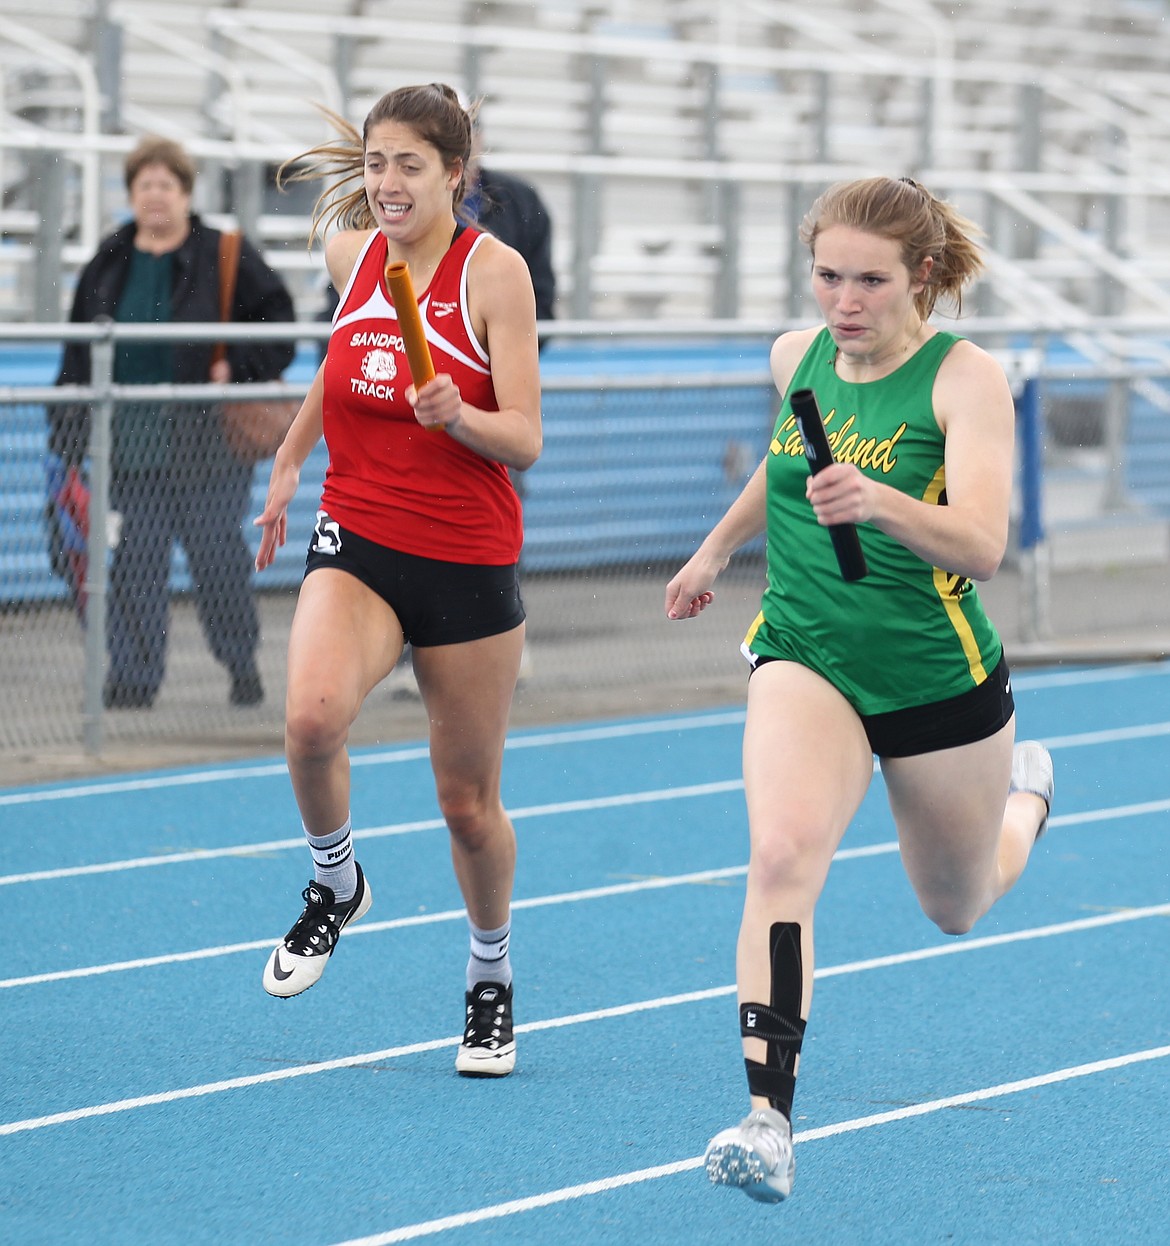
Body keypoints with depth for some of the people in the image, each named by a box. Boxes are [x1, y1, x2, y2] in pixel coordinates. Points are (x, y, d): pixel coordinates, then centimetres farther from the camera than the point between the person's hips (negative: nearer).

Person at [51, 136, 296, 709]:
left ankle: (241, 662, 17)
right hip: (132, 442, 3)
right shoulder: (108, 265, 10)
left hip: (208, 440, -3)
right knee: (134, 560, 2)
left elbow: (277, 318, 1)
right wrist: (67, 437, 9)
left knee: (218, 553, 1)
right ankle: (132, 676, 5)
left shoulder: (224, 257, -1)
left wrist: (239, 368, -10)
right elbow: (79, 357, 13)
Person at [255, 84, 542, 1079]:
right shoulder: (351, 255, 2)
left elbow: (525, 442, -13)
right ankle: (336, 886, 1)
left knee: (469, 799, 7)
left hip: (469, 560, -2)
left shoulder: (494, 270, -10)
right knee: (312, 717, -27)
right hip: (357, 544, 2)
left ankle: (492, 974, 33)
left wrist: (457, 415, -32)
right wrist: (289, 459, 32)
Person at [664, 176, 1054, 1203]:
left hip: (941, 681, -2)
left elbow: (981, 547, -30)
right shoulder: (798, 356, -1)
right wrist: (718, 547, 32)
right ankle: (770, 1118, -31)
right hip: (806, 656, 2)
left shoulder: (965, 377, -17)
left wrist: (877, 501, -47)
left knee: (959, 908, 20)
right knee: (782, 854, -27)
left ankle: (1024, 795, 56)